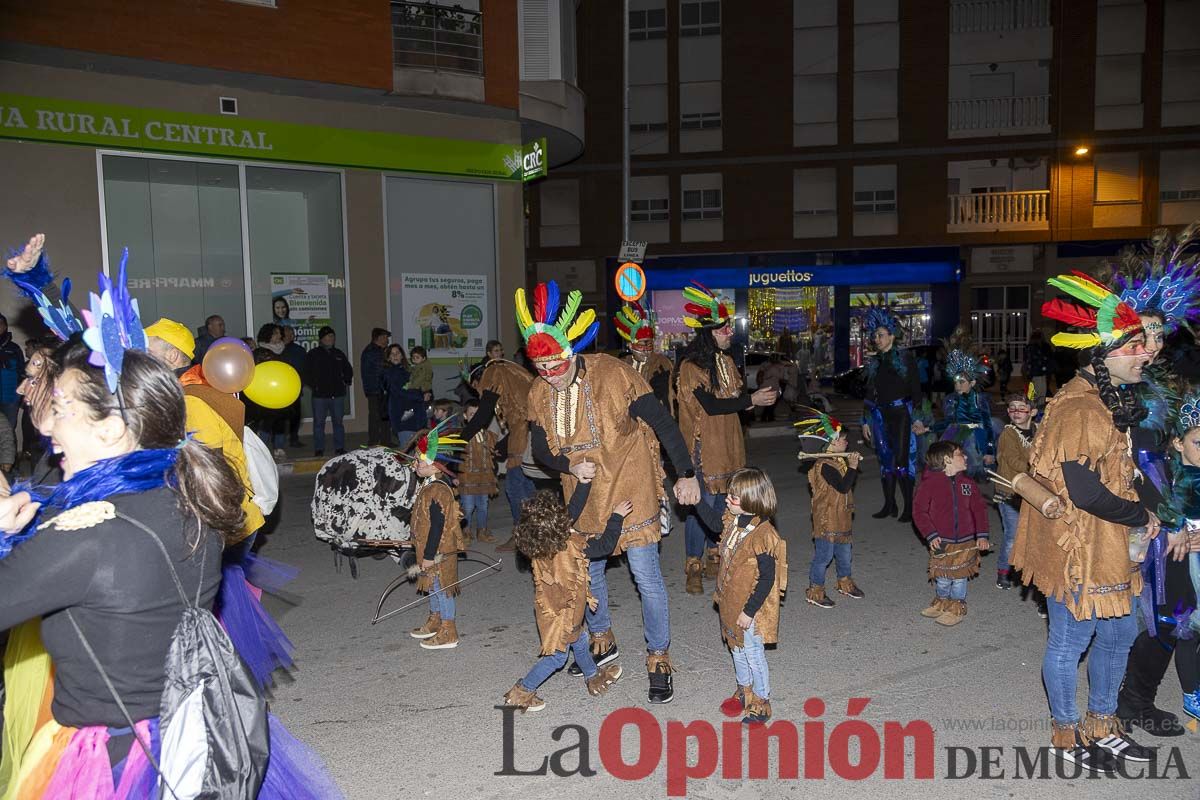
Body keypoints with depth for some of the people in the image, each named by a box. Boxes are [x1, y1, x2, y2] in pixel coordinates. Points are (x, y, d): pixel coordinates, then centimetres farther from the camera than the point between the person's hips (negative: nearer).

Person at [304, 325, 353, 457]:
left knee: (338, 422, 7)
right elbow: (306, 373, 1)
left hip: (338, 394, 3)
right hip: (319, 395, -3)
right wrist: (313, 385, -6)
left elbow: (348, 370, 24)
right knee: (319, 423, 1)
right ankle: (319, 449, 7)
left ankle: (339, 447, 15)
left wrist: (346, 382, 12)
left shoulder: (339, 354, 12)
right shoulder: (313, 354, 2)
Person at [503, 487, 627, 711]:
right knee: (557, 655, 10)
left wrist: (585, 482, -3)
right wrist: (616, 516, -10)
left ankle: (594, 678, 45)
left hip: (548, 606, 8)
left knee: (579, 640, 25)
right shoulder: (571, 545, -32)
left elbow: (574, 509, -1)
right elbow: (605, 546, -19)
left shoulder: (541, 541, -12)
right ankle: (521, 692, 17)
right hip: (560, 612, -8)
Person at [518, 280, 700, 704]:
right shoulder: (539, 395, -4)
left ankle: (659, 659, 14)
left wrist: (686, 474, -17)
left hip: (631, 492, -5)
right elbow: (540, 449, 6)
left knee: (646, 576, -3)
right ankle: (601, 641, 41)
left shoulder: (614, 375, -19)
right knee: (587, 572, 17)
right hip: (584, 498, 5)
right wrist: (570, 466, -14)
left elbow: (663, 424, -15)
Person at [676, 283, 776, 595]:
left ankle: (714, 559, 28)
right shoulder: (690, 367, -15)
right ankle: (693, 569, 5)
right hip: (703, 449, -8)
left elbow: (735, 399, 14)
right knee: (702, 506, -6)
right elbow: (710, 406, -21)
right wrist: (751, 400, -21)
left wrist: (760, 397, -6)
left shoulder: (726, 362, 11)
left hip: (728, 446, 8)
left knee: (722, 502, 14)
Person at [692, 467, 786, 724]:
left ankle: (761, 703, 27)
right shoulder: (733, 521, -4)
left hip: (750, 609, -8)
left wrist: (749, 611, -22)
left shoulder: (763, 535, -29)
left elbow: (767, 578, -25)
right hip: (730, 604, 8)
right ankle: (744, 691, 44)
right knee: (737, 650, 24)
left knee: (753, 655, 8)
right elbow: (714, 520, 21)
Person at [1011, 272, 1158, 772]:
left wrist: (1143, 514, 0)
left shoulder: (1113, 401, 10)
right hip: (1076, 548, -10)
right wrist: (1142, 518, -12)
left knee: (1119, 632, 20)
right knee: (1070, 641, 6)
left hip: (1108, 547, 10)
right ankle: (1066, 734, 25)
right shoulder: (1078, 408, -23)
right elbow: (1085, 491, -27)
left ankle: (1101, 725, 38)